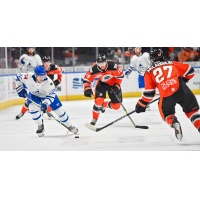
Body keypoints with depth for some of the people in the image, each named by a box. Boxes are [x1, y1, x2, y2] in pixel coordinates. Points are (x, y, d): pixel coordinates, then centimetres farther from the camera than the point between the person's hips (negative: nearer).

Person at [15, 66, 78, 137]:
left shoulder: (48, 82, -38)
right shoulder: (28, 77, -35)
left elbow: (51, 95, -29)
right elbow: (18, 77, -15)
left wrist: (46, 103, -45)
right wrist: (20, 89, -19)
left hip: (47, 93, -1)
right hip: (33, 94, 1)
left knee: (59, 109, -3)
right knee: (33, 108, -24)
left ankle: (70, 126, 17)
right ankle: (40, 127, -1)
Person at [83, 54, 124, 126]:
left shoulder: (113, 66, -32)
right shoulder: (94, 70, -28)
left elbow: (120, 75, -16)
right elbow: (86, 79, -15)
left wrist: (117, 86, -20)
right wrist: (87, 89, -29)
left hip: (114, 83, 1)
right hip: (102, 84, -1)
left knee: (116, 106, -2)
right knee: (98, 100, -23)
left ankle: (103, 105, 30)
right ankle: (94, 119, -2)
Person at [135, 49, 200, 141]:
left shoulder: (149, 71, 19)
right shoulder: (172, 63, 24)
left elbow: (149, 91, 15)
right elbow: (189, 71, 25)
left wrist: (142, 104, 25)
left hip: (166, 95, -2)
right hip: (182, 90, 2)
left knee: (167, 114, 21)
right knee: (191, 110, 18)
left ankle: (174, 123, -10)